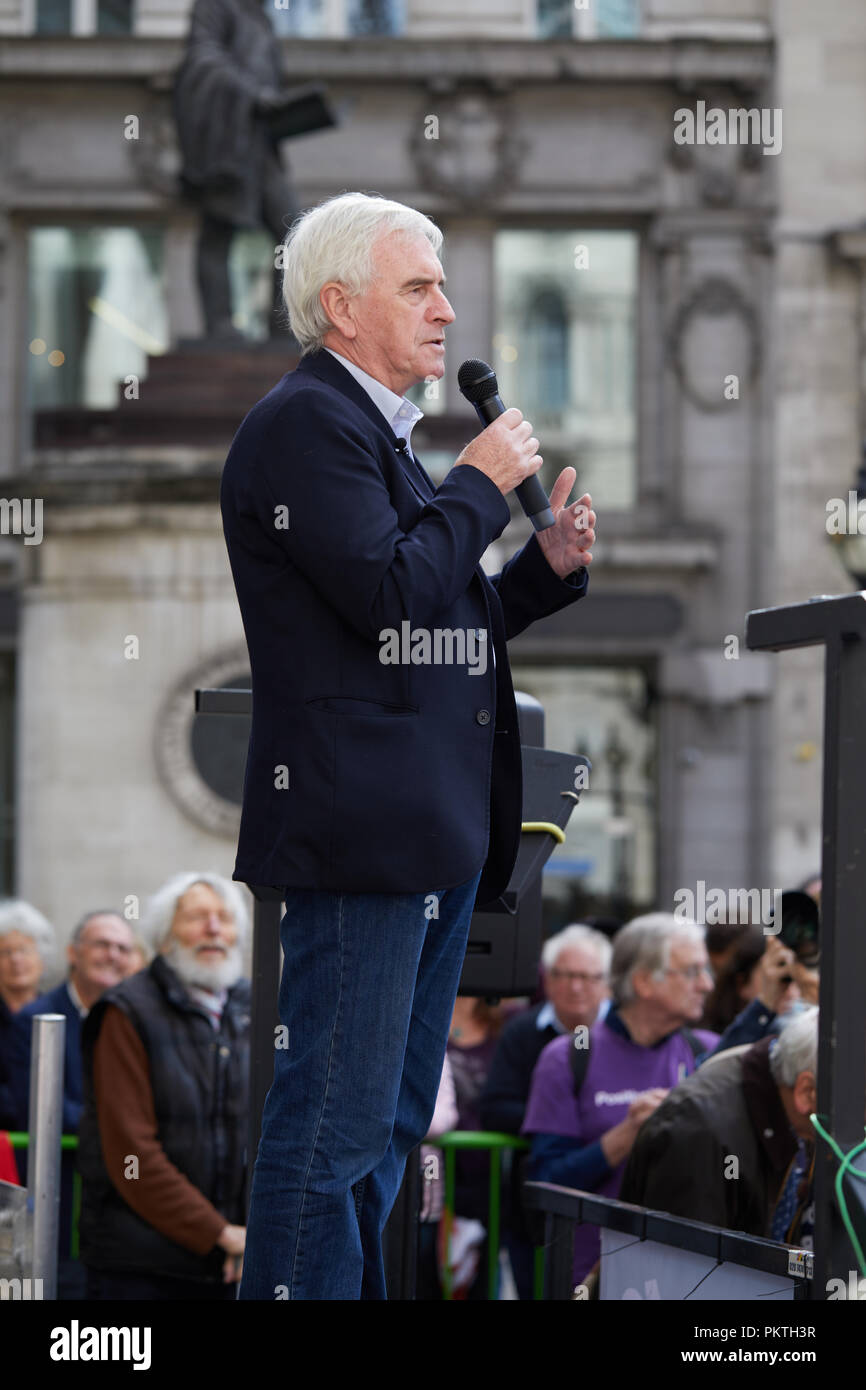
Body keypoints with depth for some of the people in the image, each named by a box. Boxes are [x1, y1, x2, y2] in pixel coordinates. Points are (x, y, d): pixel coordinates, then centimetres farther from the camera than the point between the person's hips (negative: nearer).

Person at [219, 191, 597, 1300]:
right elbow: (388, 595, -21)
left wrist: (549, 566, 12)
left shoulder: (377, 430, 22)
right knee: (336, 1118, -10)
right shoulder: (304, 423, -10)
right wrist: (481, 485, -9)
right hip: (359, 829, -11)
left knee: (392, 1123, 15)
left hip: (435, 834, 11)